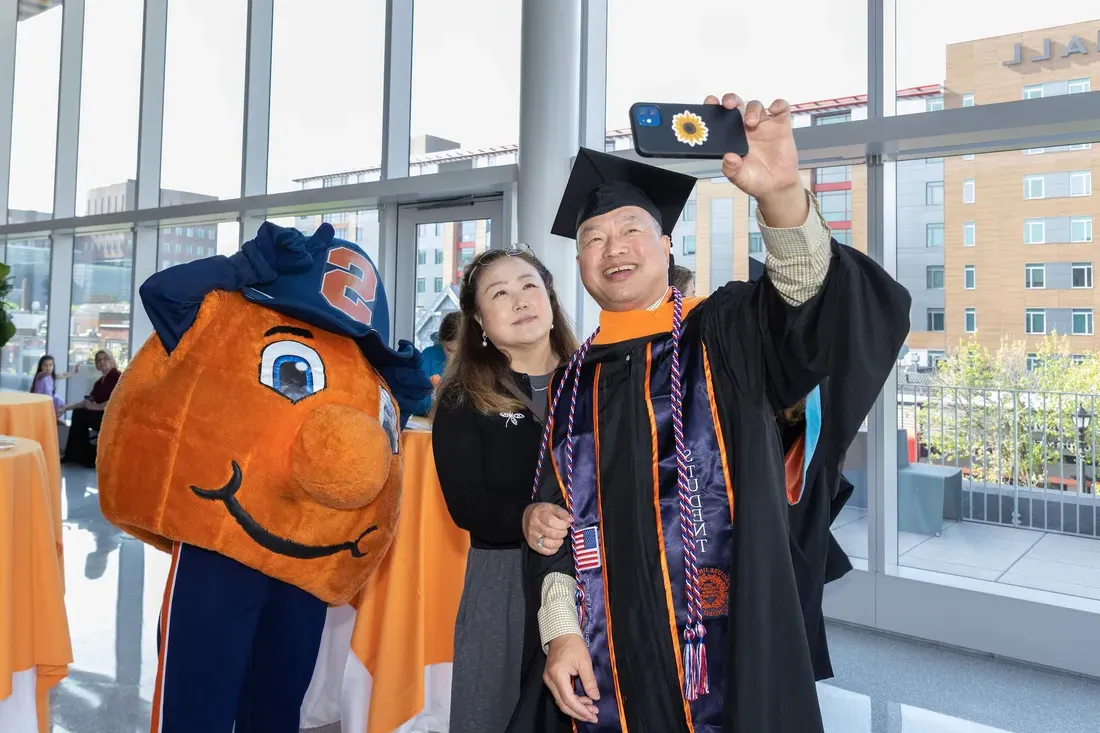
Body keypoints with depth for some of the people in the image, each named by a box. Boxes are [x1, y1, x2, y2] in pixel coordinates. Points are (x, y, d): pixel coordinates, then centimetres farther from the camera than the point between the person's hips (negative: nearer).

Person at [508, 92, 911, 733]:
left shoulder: (726, 335, -3)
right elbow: (556, 516, 6)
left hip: (726, 652, -3)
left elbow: (809, 299, -24)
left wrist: (782, 195, -41)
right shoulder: (576, 381, 6)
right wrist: (560, 630, -5)